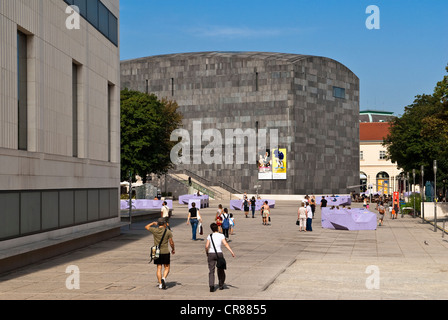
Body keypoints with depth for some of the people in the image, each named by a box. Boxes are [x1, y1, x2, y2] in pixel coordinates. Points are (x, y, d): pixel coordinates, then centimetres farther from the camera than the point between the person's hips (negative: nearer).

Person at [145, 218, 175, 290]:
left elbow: (146, 227, 15)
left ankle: (160, 284, 5)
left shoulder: (154, 230, -4)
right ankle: (164, 278, -17)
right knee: (167, 268, 9)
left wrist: (153, 223, 28)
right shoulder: (168, 231, -6)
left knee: (159, 268, 8)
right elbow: (171, 242, -3)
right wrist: (173, 249, 14)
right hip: (165, 252, -2)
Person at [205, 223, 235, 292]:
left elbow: (206, 246, -4)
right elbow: (225, 244, -13)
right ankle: (221, 285, 25)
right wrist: (231, 252, -18)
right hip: (219, 254, 0)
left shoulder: (210, 236, 2)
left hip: (211, 254, 0)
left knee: (211, 271, 0)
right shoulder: (221, 235, -1)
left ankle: (211, 285, -18)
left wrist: (207, 254, 12)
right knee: (220, 270, 17)